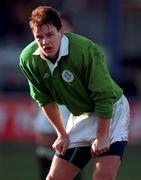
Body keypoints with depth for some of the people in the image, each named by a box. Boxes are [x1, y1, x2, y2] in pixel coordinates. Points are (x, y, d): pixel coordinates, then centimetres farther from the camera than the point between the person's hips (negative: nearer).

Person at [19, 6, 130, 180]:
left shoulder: (87, 51, -30)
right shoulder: (28, 59, -13)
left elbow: (104, 97, -24)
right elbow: (45, 99, 2)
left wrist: (101, 137, -19)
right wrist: (62, 134, 4)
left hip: (111, 111, -5)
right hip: (79, 117, 6)